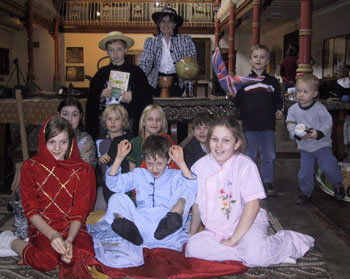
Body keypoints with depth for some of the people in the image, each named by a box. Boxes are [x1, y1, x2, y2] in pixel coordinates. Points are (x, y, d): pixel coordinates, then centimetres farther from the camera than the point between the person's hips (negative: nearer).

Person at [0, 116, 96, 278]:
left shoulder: (82, 170, 3)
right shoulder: (30, 167, 1)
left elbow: (79, 212, -3)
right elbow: (31, 210, -5)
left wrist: (69, 240, -22)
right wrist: (52, 235, -21)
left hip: (72, 228, 1)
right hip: (42, 228, -1)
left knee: (84, 255, -31)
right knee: (47, 261, -31)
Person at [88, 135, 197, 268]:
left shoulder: (175, 176, 17)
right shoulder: (139, 174, 25)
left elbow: (193, 187, -4)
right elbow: (113, 183, 13)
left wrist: (181, 163, -10)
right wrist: (119, 158, 4)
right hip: (142, 230, 2)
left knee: (186, 189, -18)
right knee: (117, 198, -11)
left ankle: (172, 219, -48)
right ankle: (129, 229, -41)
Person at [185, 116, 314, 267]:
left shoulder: (245, 165, -12)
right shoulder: (200, 166, 0)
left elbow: (253, 205, -16)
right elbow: (197, 203, 11)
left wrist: (233, 240, -18)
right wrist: (192, 234, 12)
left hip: (247, 224, -4)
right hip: (215, 230, 4)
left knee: (256, 255, -32)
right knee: (193, 248, -24)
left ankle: (288, 240, -1)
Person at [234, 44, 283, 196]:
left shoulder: (272, 81, 8)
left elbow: (278, 99, 13)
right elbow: (237, 102, 3)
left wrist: (279, 110, -4)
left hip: (268, 126, 1)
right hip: (250, 126, -1)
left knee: (269, 155, 7)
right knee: (250, 155, 7)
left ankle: (268, 182, 20)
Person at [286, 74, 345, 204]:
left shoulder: (319, 108, -12)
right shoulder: (293, 109, -4)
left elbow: (328, 122, -12)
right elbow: (290, 124, -6)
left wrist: (318, 133, -27)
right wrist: (298, 134, -24)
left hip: (322, 144, -3)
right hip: (305, 147, 3)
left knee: (328, 167, -9)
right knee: (305, 171, 4)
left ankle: (337, 185, 19)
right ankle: (306, 192, 25)